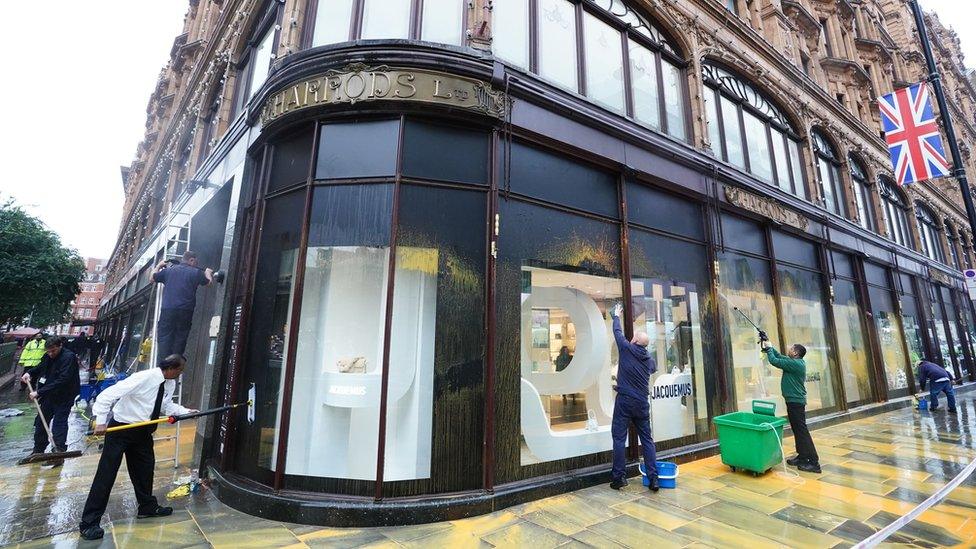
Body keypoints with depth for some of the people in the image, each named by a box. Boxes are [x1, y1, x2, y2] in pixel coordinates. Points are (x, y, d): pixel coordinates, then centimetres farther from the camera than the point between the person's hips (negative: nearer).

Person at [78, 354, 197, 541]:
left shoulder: (170, 384, -5)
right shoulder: (143, 378, -31)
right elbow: (107, 394, -28)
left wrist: (186, 411, -3)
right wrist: (101, 421, -30)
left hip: (143, 431, 8)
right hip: (120, 428, -7)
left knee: (145, 468, 16)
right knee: (106, 474, -2)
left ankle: (147, 507, 33)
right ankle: (89, 523, 13)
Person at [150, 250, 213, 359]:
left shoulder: (168, 270, 10)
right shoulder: (196, 272, 2)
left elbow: (153, 278, 22)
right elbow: (208, 282, 11)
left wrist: (159, 266, 38)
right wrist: (207, 272, 31)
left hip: (167, 310, 2)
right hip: (185, 311, -1)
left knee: (164, 337, 3)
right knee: (180, 338, 6)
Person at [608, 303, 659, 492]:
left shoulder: (626, 349, -7)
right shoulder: (649, 359, 8)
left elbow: (618, 332, 7)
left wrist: (616, 316, 24)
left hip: (625, 401, -5)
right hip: (642, 403, 5)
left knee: (619, 438, 1)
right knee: (647, 439, 11)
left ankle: (618, 477, 4)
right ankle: (653, 478, 11)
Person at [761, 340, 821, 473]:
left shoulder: (795, 363, -19)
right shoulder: (795, 362, 10)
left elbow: (774, 361, -18)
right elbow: (779, 356, 18)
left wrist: (768, 348, -4)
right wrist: (768, 344, 16)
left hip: (796, 401, -10)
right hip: (794, 401, 10)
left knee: (802, 430, -7)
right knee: (798, 430, 15)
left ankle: (814, 462, -3)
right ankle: (802, 457, 23)